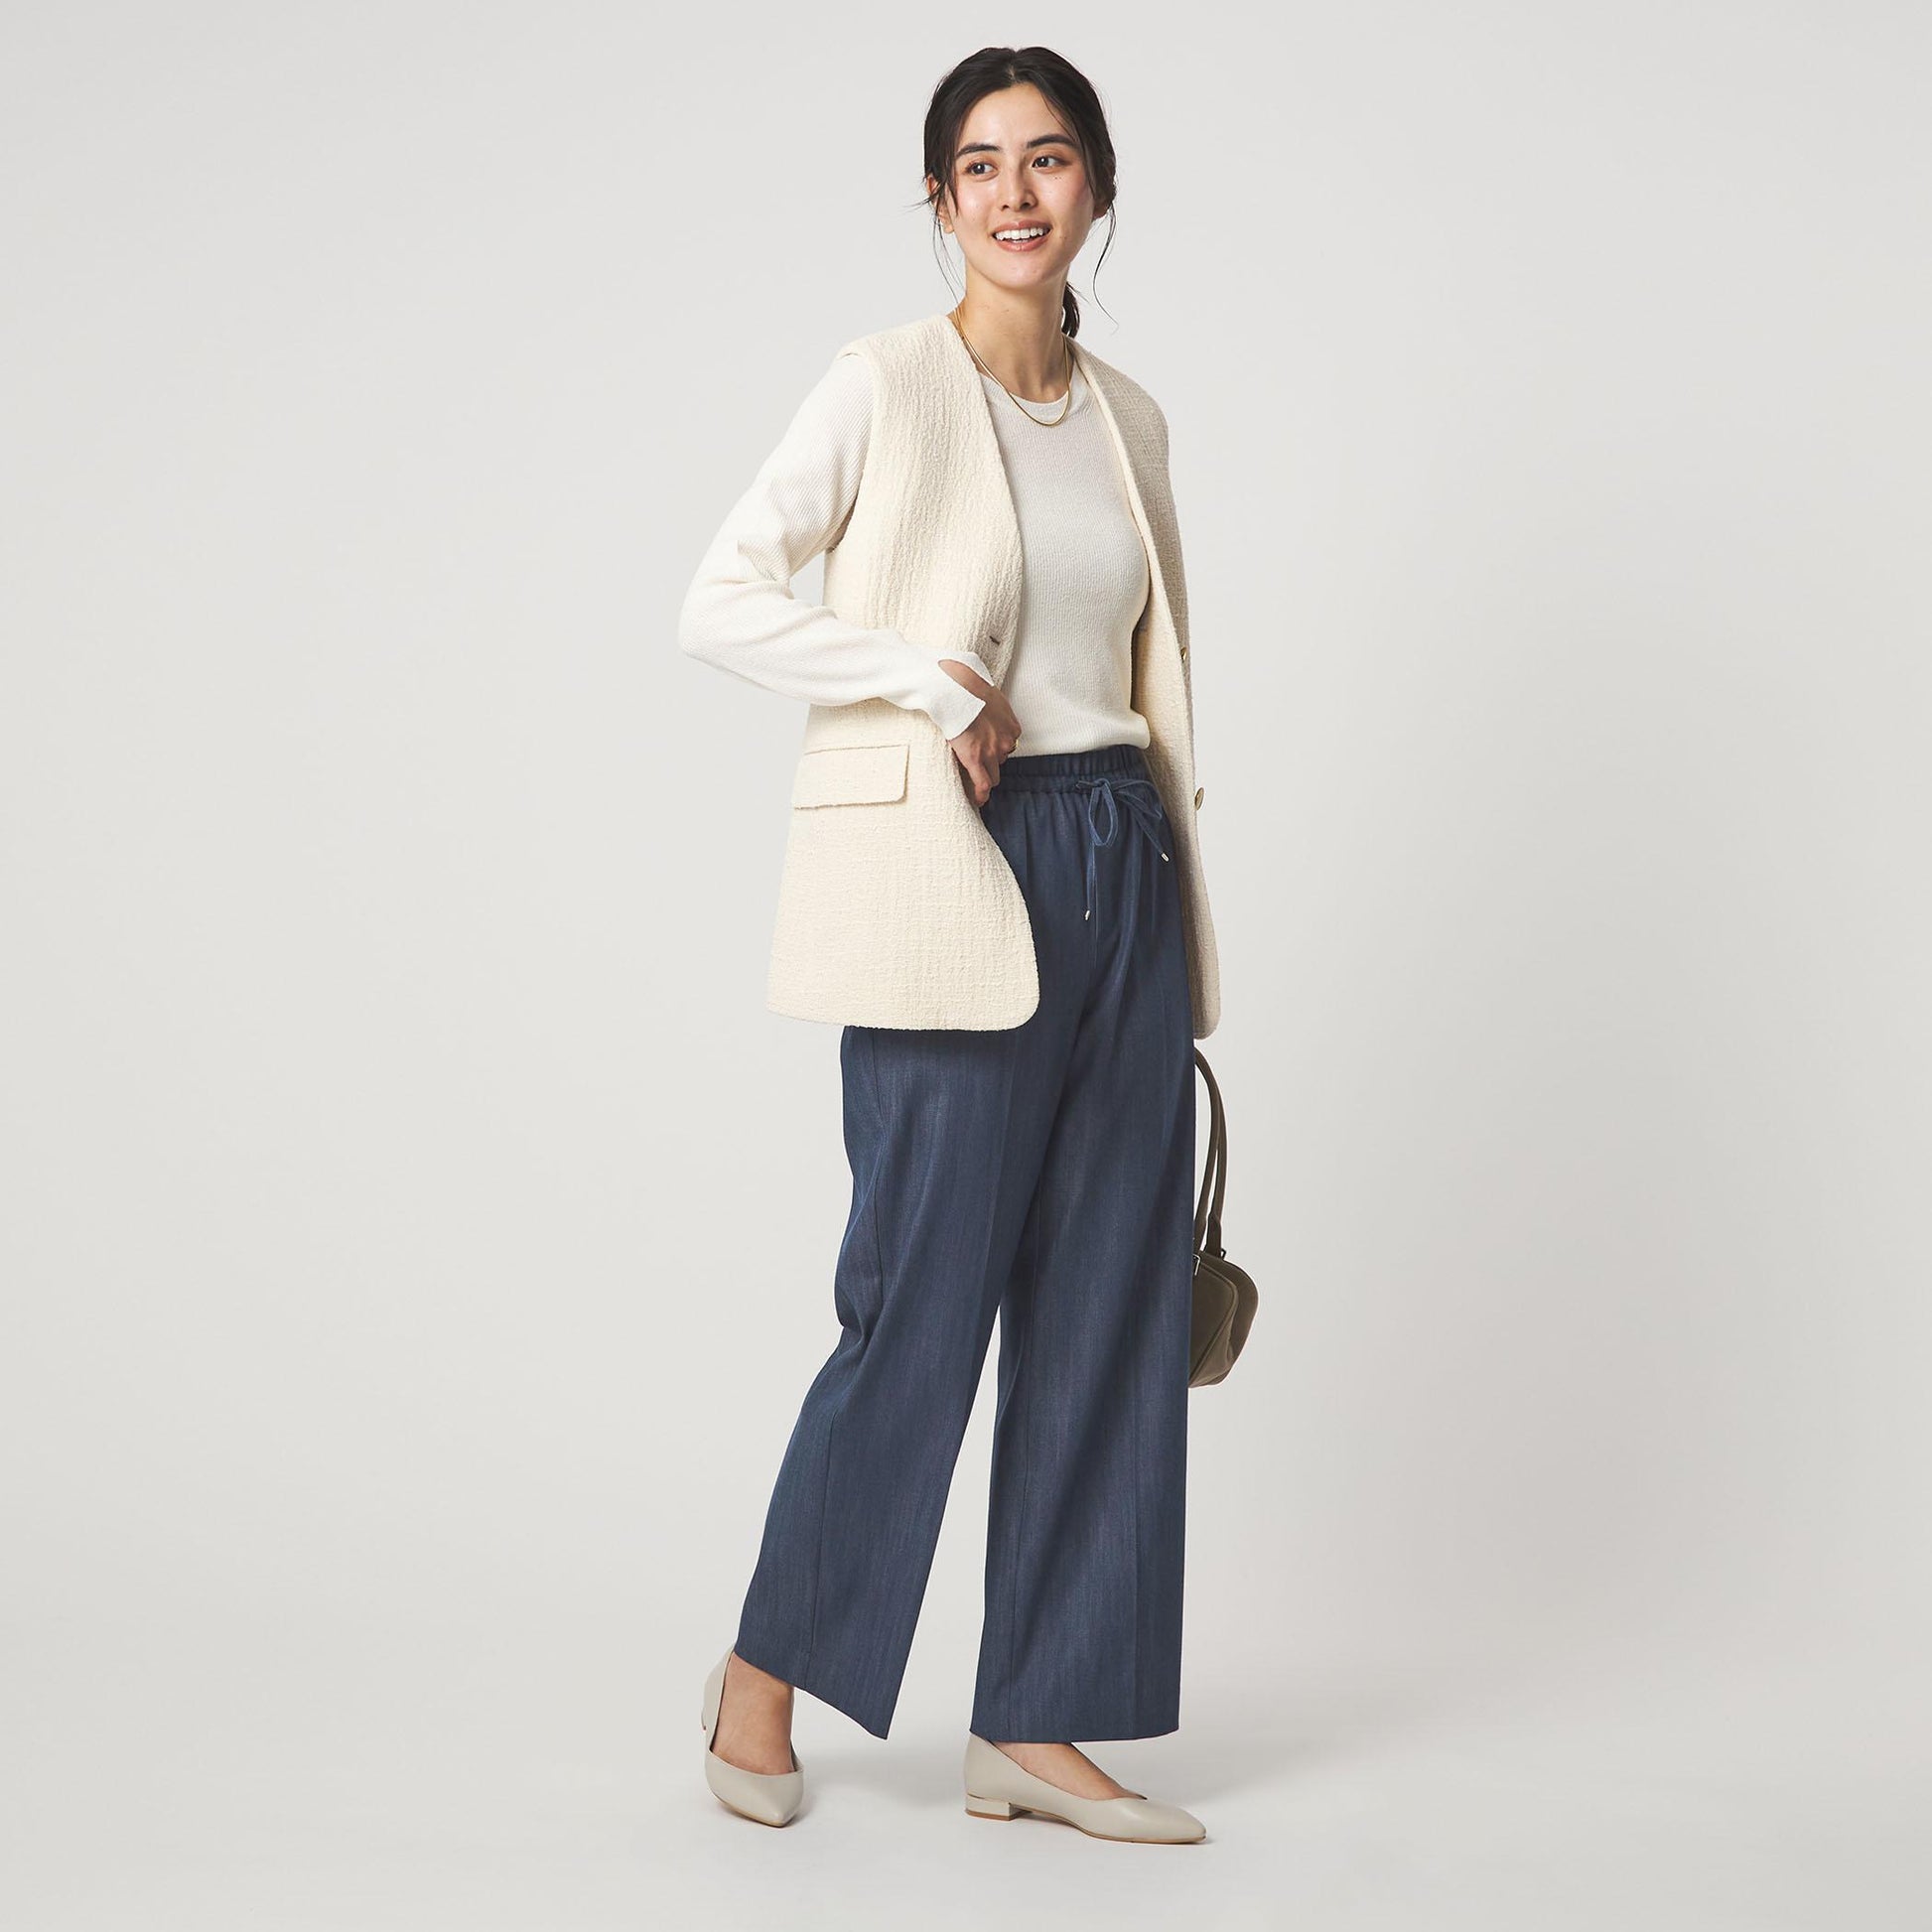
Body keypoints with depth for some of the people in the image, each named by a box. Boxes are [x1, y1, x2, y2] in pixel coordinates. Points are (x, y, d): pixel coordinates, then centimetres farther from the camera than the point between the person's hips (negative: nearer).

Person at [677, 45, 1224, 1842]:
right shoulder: (884, 383, -3)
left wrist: (1179, 943, 15)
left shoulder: (1129, 416, 14)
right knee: (923, 1295, -3)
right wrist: (935, 680, -16)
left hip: (1119, 865, 6)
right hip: (953, 880, -6)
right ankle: (765, 1671, 20)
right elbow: (718, 603, -8)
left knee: (1109, 1305, 5)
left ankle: (1032, 1731, 15)